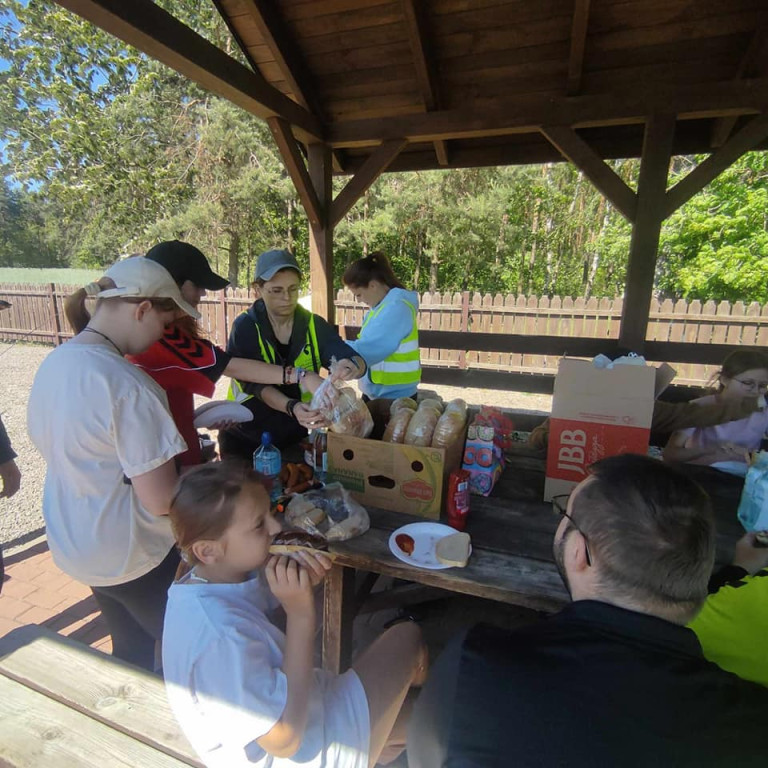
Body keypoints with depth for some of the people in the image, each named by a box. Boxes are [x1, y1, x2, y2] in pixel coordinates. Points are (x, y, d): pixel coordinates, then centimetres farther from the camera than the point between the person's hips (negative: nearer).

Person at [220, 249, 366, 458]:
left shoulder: (314, 325, -8)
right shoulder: (245, 327, -13)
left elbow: (359, 362, -18)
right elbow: (254, 383, -23)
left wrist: (351, 367, -42)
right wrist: (291, 407, -41)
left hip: (294, 436, 2)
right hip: (244, 438, -2)